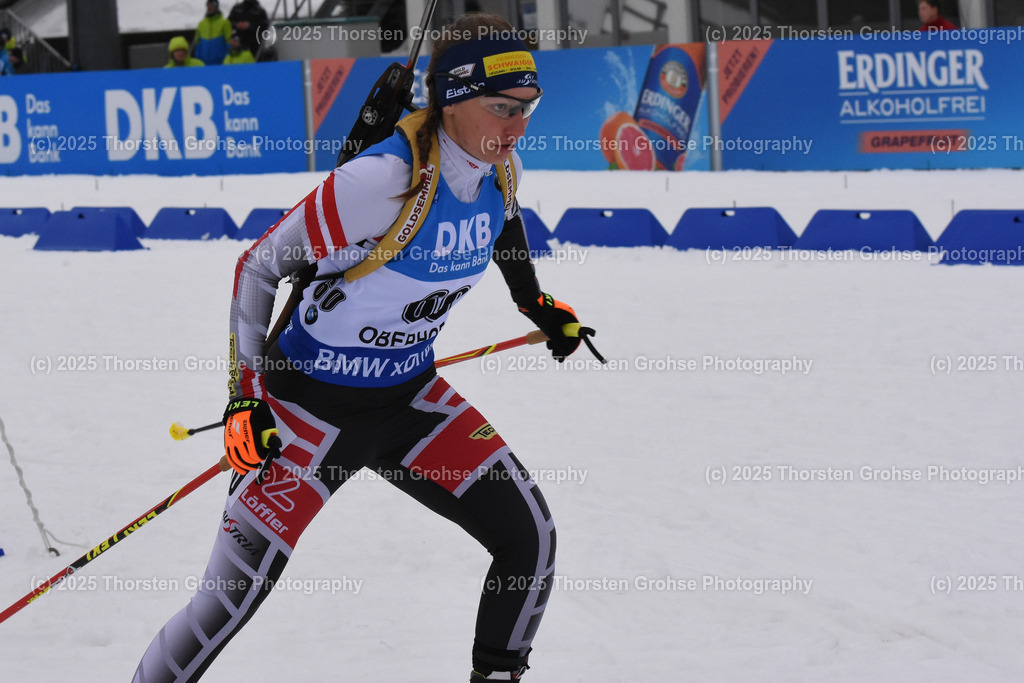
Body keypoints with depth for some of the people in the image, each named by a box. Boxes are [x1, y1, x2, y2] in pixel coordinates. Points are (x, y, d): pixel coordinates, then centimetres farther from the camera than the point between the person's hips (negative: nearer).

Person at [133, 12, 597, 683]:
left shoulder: (500, 169, -7)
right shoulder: (383, 180, -29)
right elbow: (259, 268, -18)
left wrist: (537, 304, 31)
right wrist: (246, 396, -20)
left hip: (412, 396, 6)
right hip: (313, 405, -6)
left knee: (531, 539, -2)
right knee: (232, 596, -10)